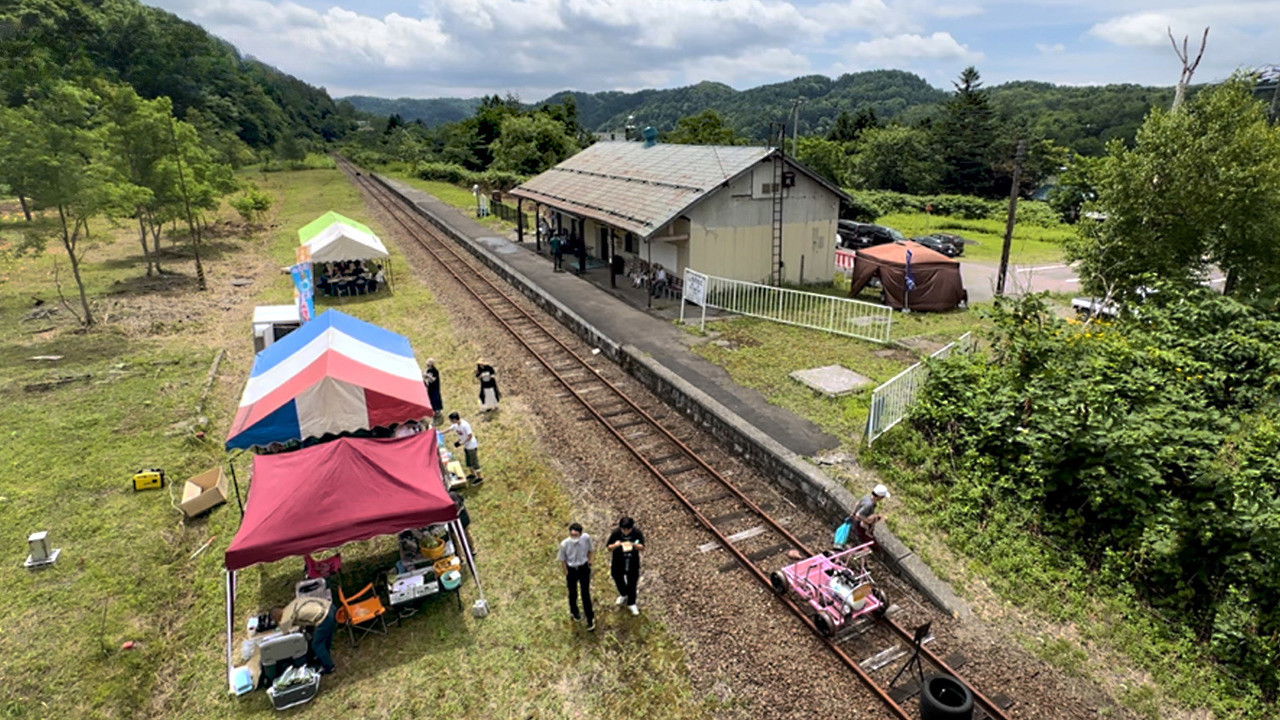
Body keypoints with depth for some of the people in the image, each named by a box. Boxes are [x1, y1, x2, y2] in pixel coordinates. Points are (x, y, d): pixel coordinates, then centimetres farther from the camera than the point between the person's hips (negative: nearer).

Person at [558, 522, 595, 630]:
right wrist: (566, 574, -5)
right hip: (571, 570, 0)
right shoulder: (564, 544, -29)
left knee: (586, 594, 7)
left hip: (584, 568, 0)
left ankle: (590, 618, 27)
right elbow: (563, 559, -11)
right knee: (573, 593, 22)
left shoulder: (586, 538, -25)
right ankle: (574, 611, 53)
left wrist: (589, 561, 4)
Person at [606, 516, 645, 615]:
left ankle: (631, 603, 34)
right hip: (618, 561, 1)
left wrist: (634, 545, -36)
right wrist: (615, 545, -37)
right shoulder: (615, 532, -22)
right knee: (618, 578, 21)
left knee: (632, 582, 11)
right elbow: (609, 547, -14)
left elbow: (642, 547, -15)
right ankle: (623, 595, 53)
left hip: (633, 562, -1)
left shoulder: (637, 533, -21)